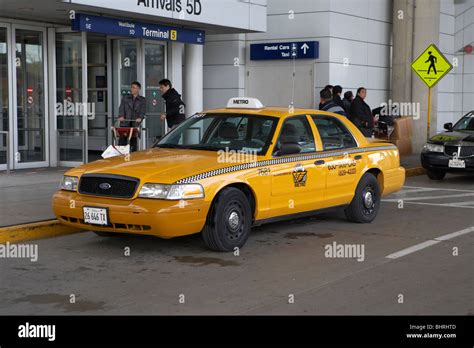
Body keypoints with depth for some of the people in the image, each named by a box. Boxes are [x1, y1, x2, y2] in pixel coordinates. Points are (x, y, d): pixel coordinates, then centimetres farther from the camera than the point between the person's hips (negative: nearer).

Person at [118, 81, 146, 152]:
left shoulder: (142, 100, 11)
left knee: (134, 141, 2)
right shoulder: (125, 98, 14)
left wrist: (140, 118, -20)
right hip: (125, 123, 0)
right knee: (122, 139, -5)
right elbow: (121, 108, 3)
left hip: (135, 123, 0)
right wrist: (121, 116, -16)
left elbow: (143, 110, -1)